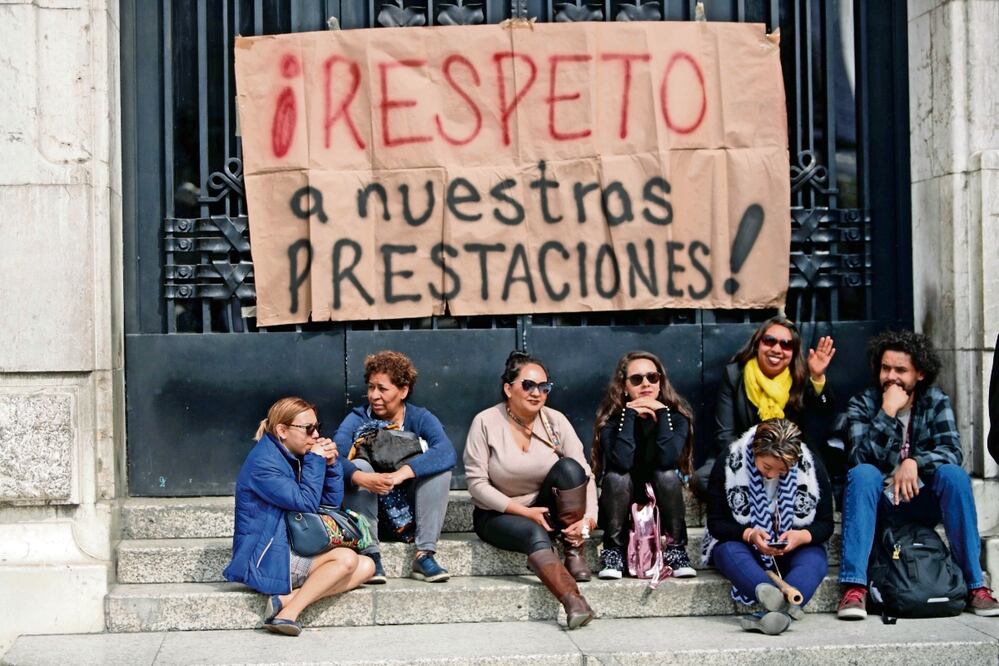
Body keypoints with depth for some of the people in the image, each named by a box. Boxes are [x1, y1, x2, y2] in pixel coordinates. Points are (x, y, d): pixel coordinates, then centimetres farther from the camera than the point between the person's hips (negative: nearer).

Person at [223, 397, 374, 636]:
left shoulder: (293, 457, 12)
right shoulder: (263, 463, -16)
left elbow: (333, 501, 13)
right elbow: (306, 503, -22)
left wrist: (331, 463, -1)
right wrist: (316, 460, -13)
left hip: (290, 552, 9)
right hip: (265, 560, -9)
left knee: (366, 566, -4)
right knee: (346, 558, -22)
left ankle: (286, 599, -18)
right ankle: (289, 614, -24)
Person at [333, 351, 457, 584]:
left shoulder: (420, 418, -7)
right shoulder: (357, 419, -8)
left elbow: (447, 453, -28)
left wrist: (402, 473, -42)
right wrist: (362, 478, -47)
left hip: (410, 509, 0)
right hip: (370, 509, 0)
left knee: (439, 467, -22)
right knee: (358, 465, -26)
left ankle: (424, 555, -25)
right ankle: (370, 555, -28)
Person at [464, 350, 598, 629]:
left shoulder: (555, 421, -3)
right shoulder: (486, 423, -11)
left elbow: (584, 473, -9)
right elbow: (476, 484, -14)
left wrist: (589, 518, -26)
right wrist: (524, 511, -21)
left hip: (545, 508, 3)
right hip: (497, 515, -3)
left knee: (569, 467, -24)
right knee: (535, 534, -36)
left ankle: (574, 553, -17)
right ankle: (574, 603, -53)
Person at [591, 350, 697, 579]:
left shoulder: (677, 414, -10)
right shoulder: (611, 417, -13)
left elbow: (668, 459, -28)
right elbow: (621, 462, -31)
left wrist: (662, 413, -28)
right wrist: (630, 414, -29)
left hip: (662, 501, 1)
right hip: (622, 503, -1)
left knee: (667, 474, -28)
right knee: (616, 477, -30)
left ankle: (676, 549, -16)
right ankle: (613, 551, -17)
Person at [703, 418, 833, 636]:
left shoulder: (811, 466, -10)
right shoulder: (729, 464, -14)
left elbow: (825, 525, -4)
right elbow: (716, 523, -9)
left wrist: (801, 536, -26)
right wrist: (749, 534, -28)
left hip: (792, 549, 1)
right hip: (740, 544, -1)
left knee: (815, 559, -33)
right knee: (729, 551, -37)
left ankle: (773, 611, -60)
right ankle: (784, 605, -64)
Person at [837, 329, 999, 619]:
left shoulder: (936, 402, 1)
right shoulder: (862, 405, -3)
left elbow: (952, 451, -15)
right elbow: (862, 458, -18)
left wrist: (914, 462, -32)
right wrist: (888, 411, -24)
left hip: (923, 502, 1)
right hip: (879, 504, -1)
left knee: (953, 474, -27)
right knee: (862, 474, -31)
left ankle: (976, 584, -24)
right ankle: (854, 587, -38)